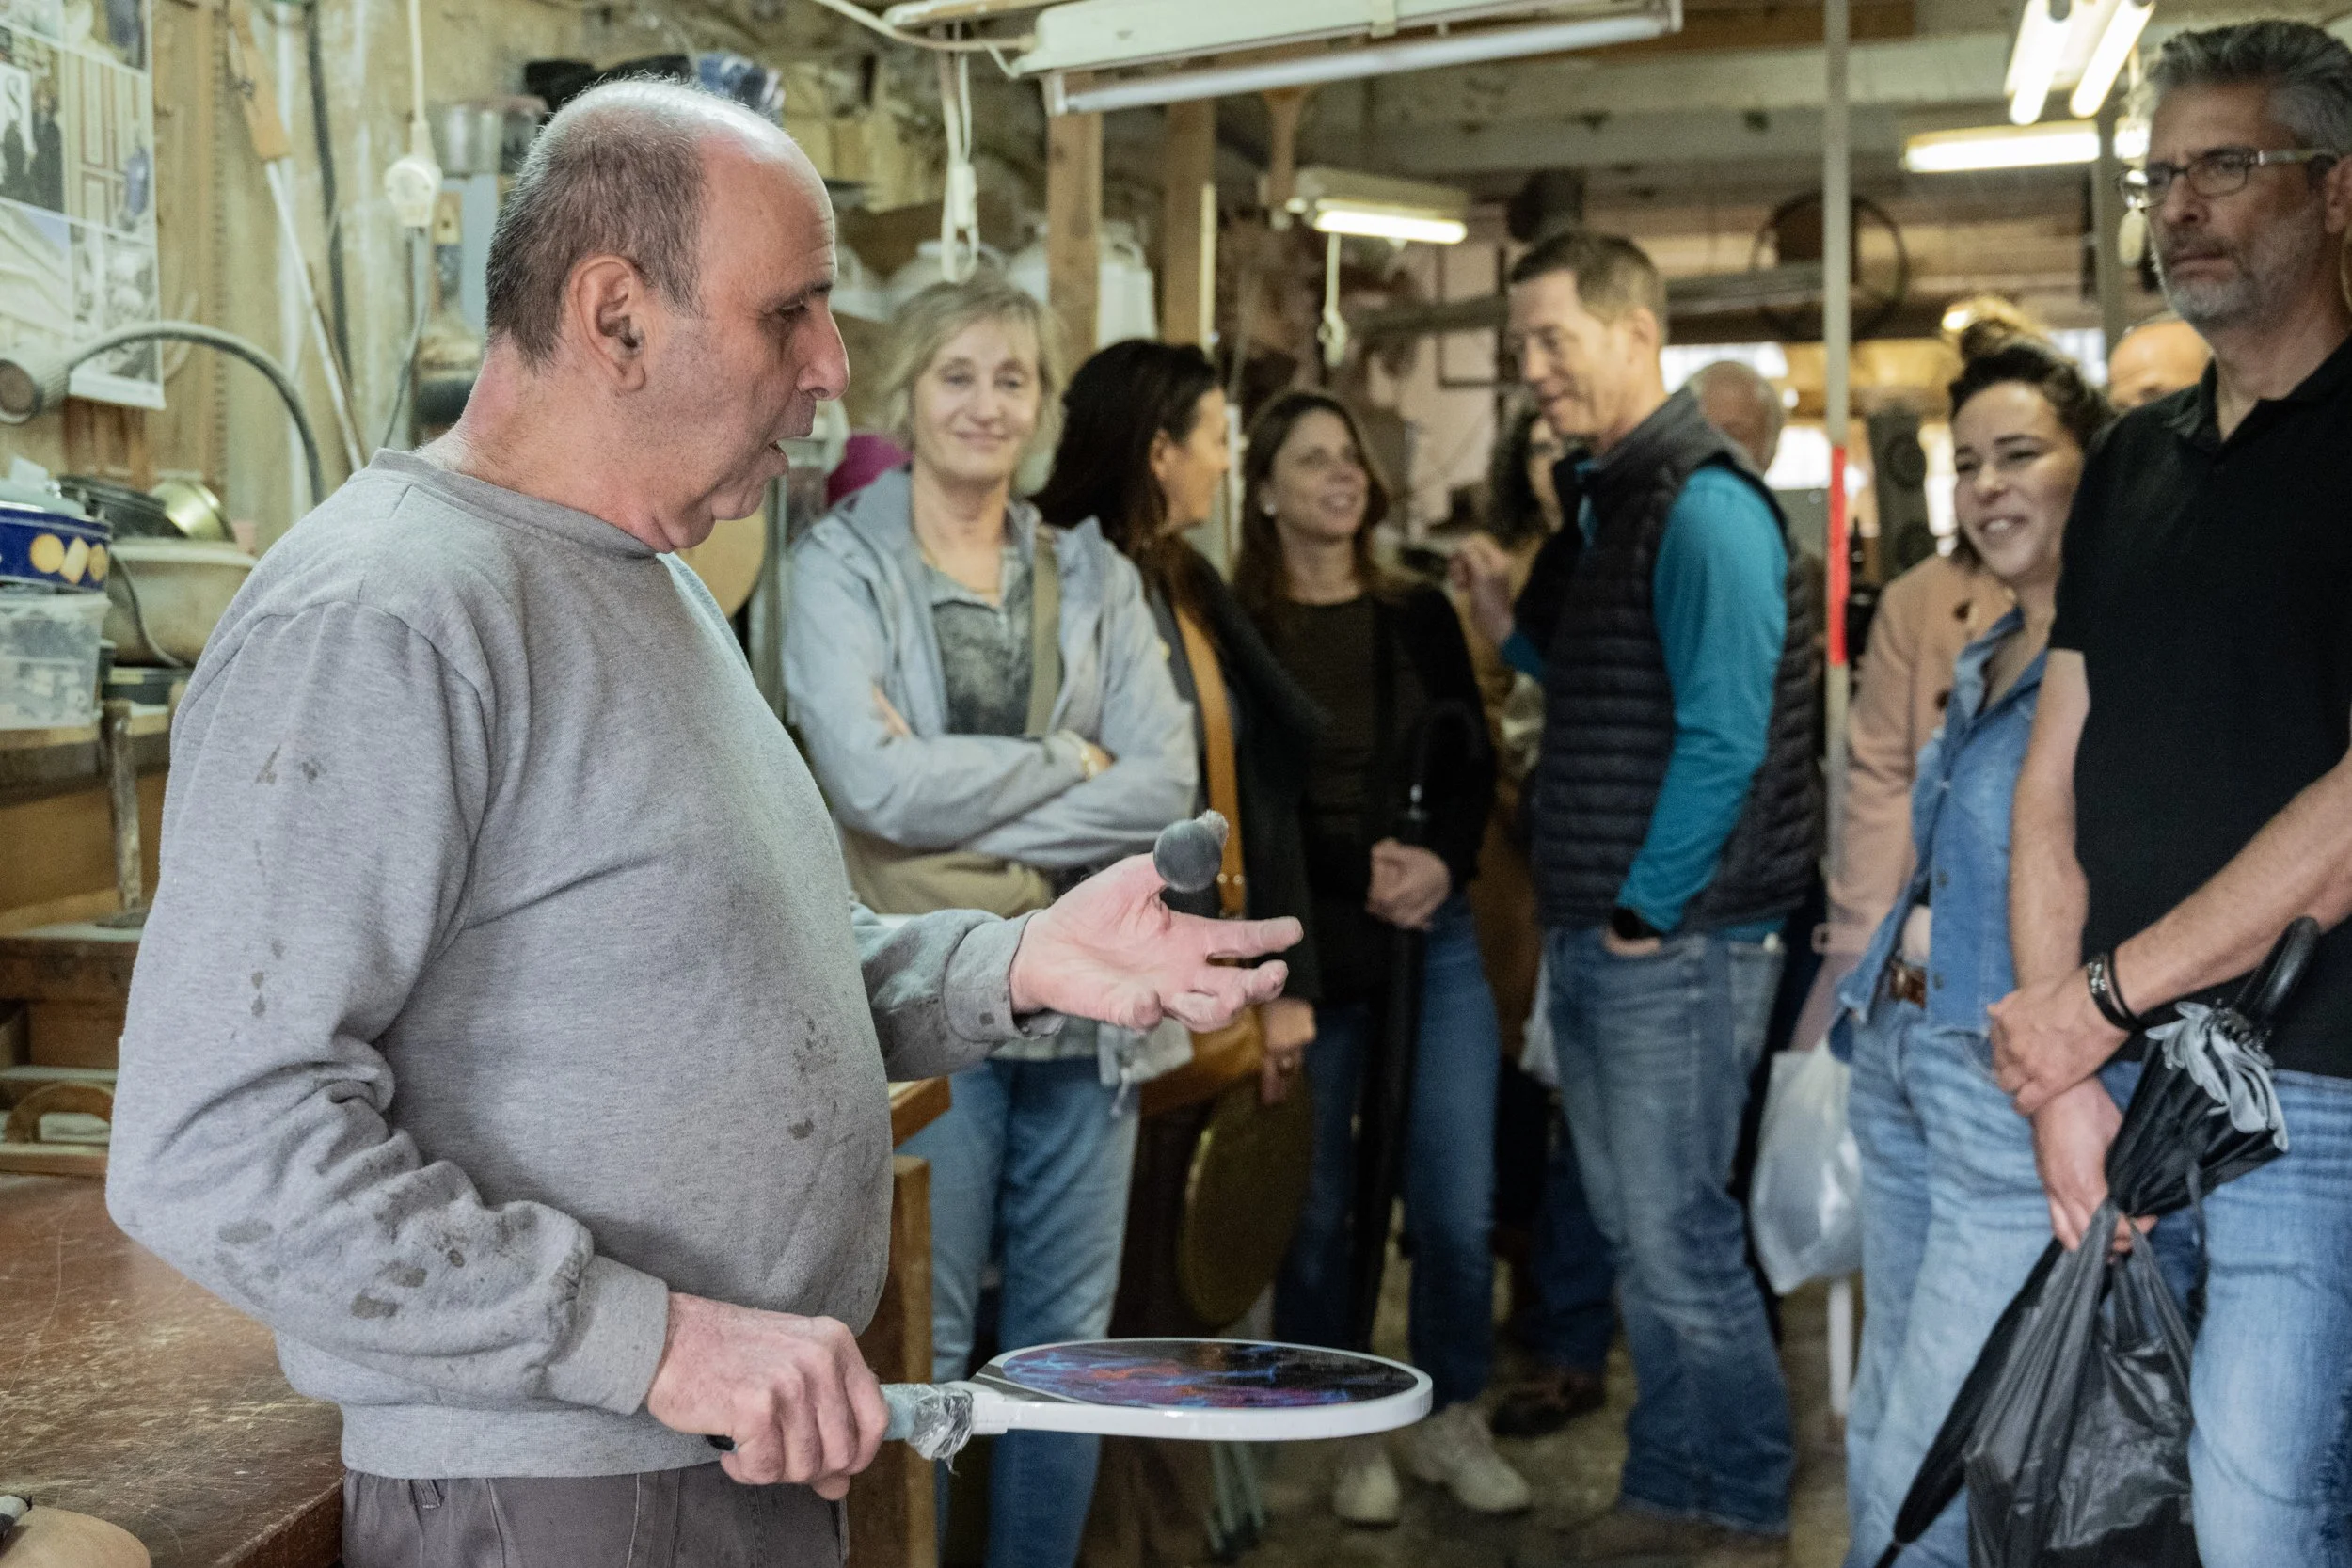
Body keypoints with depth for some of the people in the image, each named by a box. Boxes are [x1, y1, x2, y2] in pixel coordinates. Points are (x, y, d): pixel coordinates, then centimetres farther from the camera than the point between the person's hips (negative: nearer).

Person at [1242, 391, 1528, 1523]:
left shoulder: (1421, 619, 11)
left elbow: (1470, 767, 8)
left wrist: (1440, 861, -11)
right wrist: (1359, 874, -16)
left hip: (1434, 941, 3)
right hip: (1303, 950, -3)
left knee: (1457, 1207, 1)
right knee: (1318, 1209, 2)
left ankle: (1452, 1422, 18)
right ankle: (1353, 1435, 17)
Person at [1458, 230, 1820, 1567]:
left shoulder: (1702, 504, -15)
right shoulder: (1611, 496, 15)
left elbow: (1724, 734, -20)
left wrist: (1645, 911, -16)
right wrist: (1520, 635, 7)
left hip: (1674, 940, -9)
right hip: (1598, 937, 9)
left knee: (1680, 1236, -1)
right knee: (1639, 1234, 16)